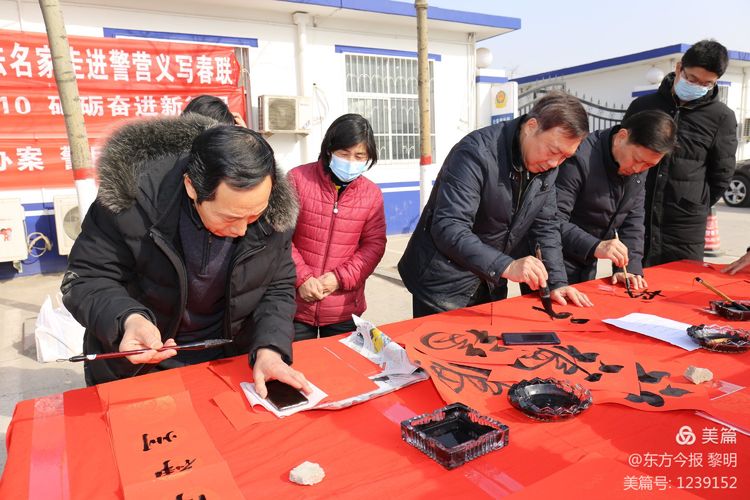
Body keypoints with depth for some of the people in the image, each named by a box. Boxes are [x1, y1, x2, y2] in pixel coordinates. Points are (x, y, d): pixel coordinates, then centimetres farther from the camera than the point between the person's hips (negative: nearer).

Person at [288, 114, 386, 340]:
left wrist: (340, 277, -12)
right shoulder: (298, 178, -6)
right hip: (296, 303, -1)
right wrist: (301, 277, -15)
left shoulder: (372, 193, 1)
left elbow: (374, 244, 0)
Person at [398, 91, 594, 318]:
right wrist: (506, 266, -39)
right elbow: (448, 228, -31)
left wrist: (557, 282, -5)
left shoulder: (547, 166, -1)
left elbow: (544, 226, 5)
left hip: (491, 286, 7)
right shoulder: (477, 153, -24)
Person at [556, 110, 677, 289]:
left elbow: (633, 220, 3)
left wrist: (630, 268, -9)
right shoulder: (580, 157, -24)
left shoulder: (639, 170, 1)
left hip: (588, 265, 7)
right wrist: (595, 246, -38)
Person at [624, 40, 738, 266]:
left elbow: (721, 175, 5)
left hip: (685, 228, -1)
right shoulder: (642, 105, 4)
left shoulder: (721, 117, 0)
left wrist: (694, 208, 7)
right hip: (636, 220, 1)